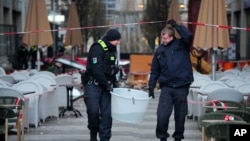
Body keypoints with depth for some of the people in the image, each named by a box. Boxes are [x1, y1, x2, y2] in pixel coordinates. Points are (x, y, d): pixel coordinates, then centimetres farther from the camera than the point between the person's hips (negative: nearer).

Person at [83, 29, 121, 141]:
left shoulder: (112, 50, 14)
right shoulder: (97, 49, -15)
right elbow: (96, 70, -22)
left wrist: (114, 83, 12)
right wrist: (107, 84, -18)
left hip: (105, 85, 7)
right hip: (93, 84, -7)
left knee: (107, 113, 1)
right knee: (93, 110, -14)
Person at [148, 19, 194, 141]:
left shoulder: (181, 45, 2)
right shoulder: (160, 51, 9)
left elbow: (188, 36, -20)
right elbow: (154, 71, 11)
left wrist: (176, 26, -13)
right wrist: (151, 87, 4)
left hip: (181, 87, -1)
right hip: (166, 87, 2)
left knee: (180, 115, 8)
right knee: (162, 114, -8)